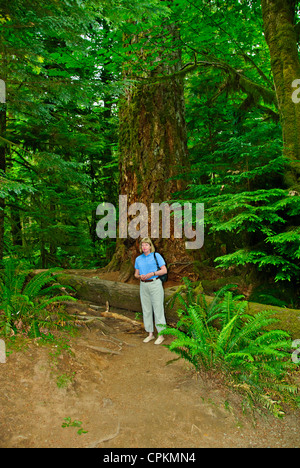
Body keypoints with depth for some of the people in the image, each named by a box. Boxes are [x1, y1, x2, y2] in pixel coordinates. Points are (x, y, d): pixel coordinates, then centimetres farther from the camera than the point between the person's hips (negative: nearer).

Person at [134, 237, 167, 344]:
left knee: (158, 309, -2)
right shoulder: (138, 259, 10)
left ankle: (161, 335, 8)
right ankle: (150, 334, 20)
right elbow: (136, 274, 14)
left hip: (155, 284, -5)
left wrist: (152, 274, -19)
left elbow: (164, 270, -7)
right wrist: (140, 276, -9)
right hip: (143, 285, 5)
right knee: (146, 310, 9)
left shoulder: (156, 256, -4)